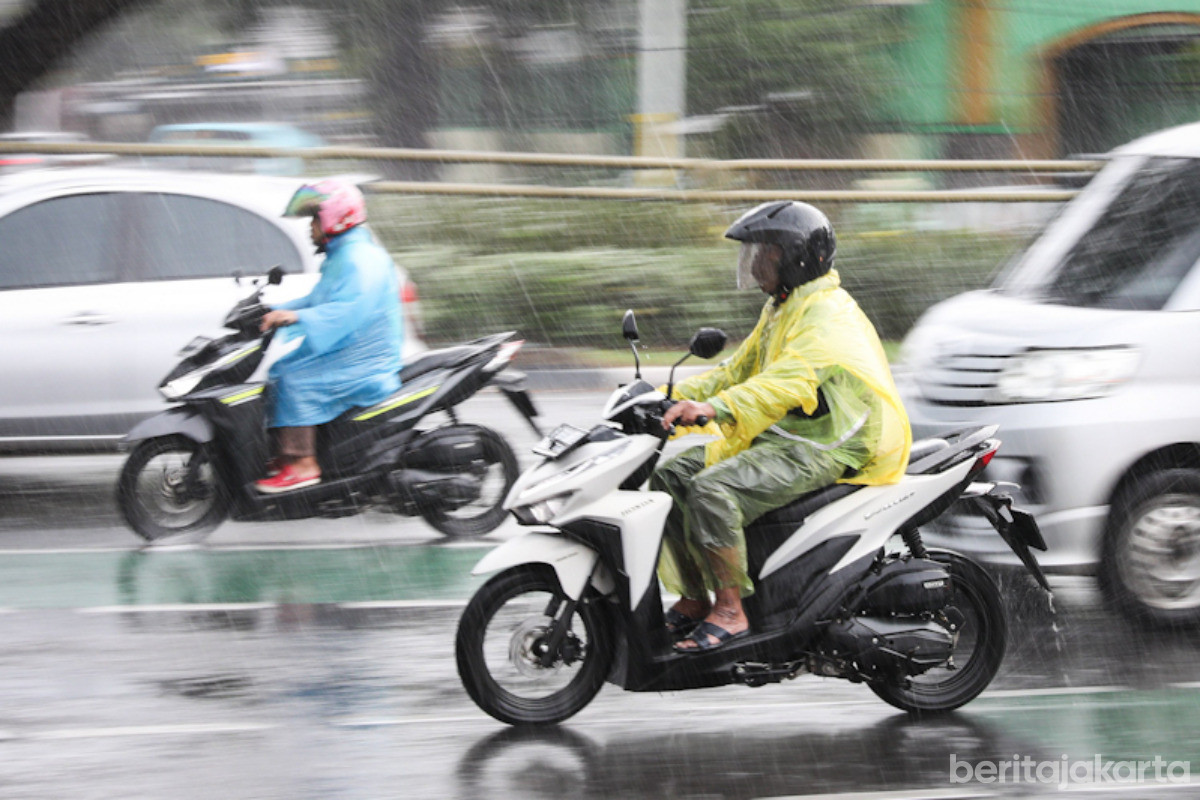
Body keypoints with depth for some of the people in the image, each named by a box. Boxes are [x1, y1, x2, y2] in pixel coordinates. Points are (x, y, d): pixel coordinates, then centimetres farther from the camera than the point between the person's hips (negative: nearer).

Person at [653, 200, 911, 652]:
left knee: (713, 490, -29)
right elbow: (739, 369, 23)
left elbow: (790, 379, -32)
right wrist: (673, 397, 8)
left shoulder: (827, 314, -16)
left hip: (824, 448, -11)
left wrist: (716, 408, -46)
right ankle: (694, 600, 6)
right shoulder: (780, 310, 19)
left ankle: (730, 612, -24)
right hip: (778, 438, 11)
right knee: (670, 478, 2)